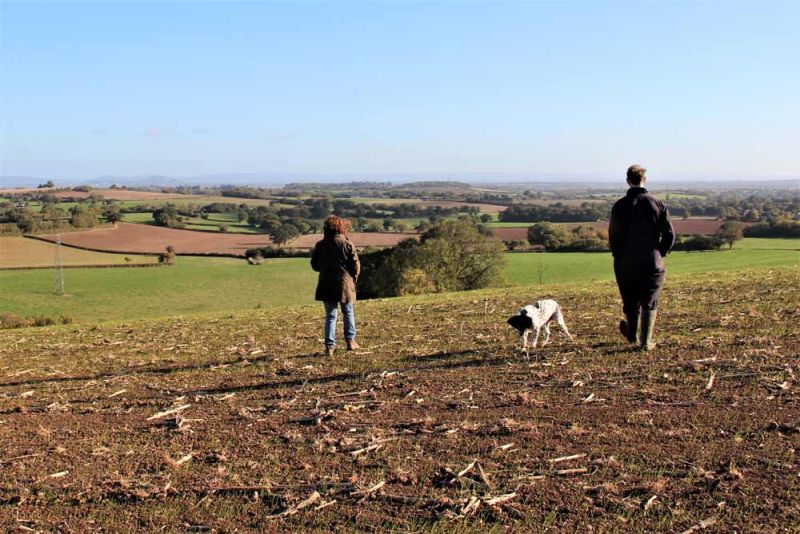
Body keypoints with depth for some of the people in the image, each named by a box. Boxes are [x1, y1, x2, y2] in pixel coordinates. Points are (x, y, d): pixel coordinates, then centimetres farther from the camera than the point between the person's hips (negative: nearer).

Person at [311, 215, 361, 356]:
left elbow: (314, 265, 7)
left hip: (326, 285, 2)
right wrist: (353, 278, 12)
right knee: (348, 313, 18)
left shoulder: (320, 245, 0)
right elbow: (356, 266, -7)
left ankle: (330, 345, -1)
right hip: (345, 284, -2)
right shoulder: (347, 244, -8)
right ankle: (350, 340, 21)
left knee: (330, 315, 7)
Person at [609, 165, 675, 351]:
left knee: (630, 301, 17)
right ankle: (646, 341, 4)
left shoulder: (620, 206, -6)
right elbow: (670, 234, -4)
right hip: (652, 263, 0)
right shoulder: (656, 203, -4)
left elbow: (613, 236, -5)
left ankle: (631, 334, 36)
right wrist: (660, 253, 9)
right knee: (649, 303, 8)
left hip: (626, 264, 0)